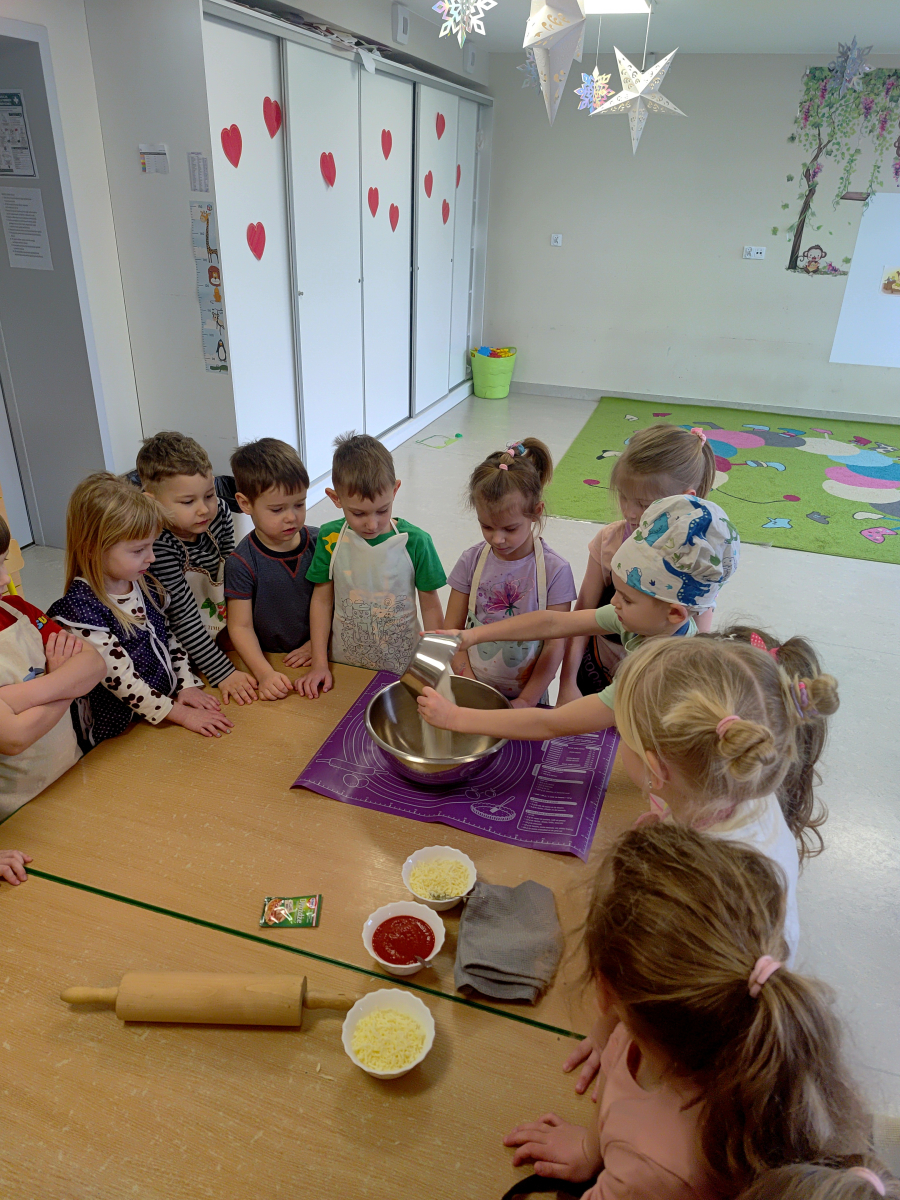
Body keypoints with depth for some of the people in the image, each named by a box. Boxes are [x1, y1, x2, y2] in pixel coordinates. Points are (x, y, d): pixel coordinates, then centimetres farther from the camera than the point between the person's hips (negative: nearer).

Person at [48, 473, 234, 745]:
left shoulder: (145, 585, 2)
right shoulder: (79, 610, -19)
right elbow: (120, 677, -18)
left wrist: (187, 684, 3)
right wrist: (181, 714, -15)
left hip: (170, 701, 6)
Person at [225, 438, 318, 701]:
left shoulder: (320, 543, -1)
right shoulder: (242, 563, -9)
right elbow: (240, 626, -7)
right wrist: (265, 674, -18)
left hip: (320, 656, 1)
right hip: (271, 660, -1)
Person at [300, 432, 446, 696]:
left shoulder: (415, 542, -12)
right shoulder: (330, 538, -7)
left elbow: (430, 607, -4)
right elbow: (322, 600, 1)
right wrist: (319, 664, 0)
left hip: (402, 667, -1)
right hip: (344, 666, 1)